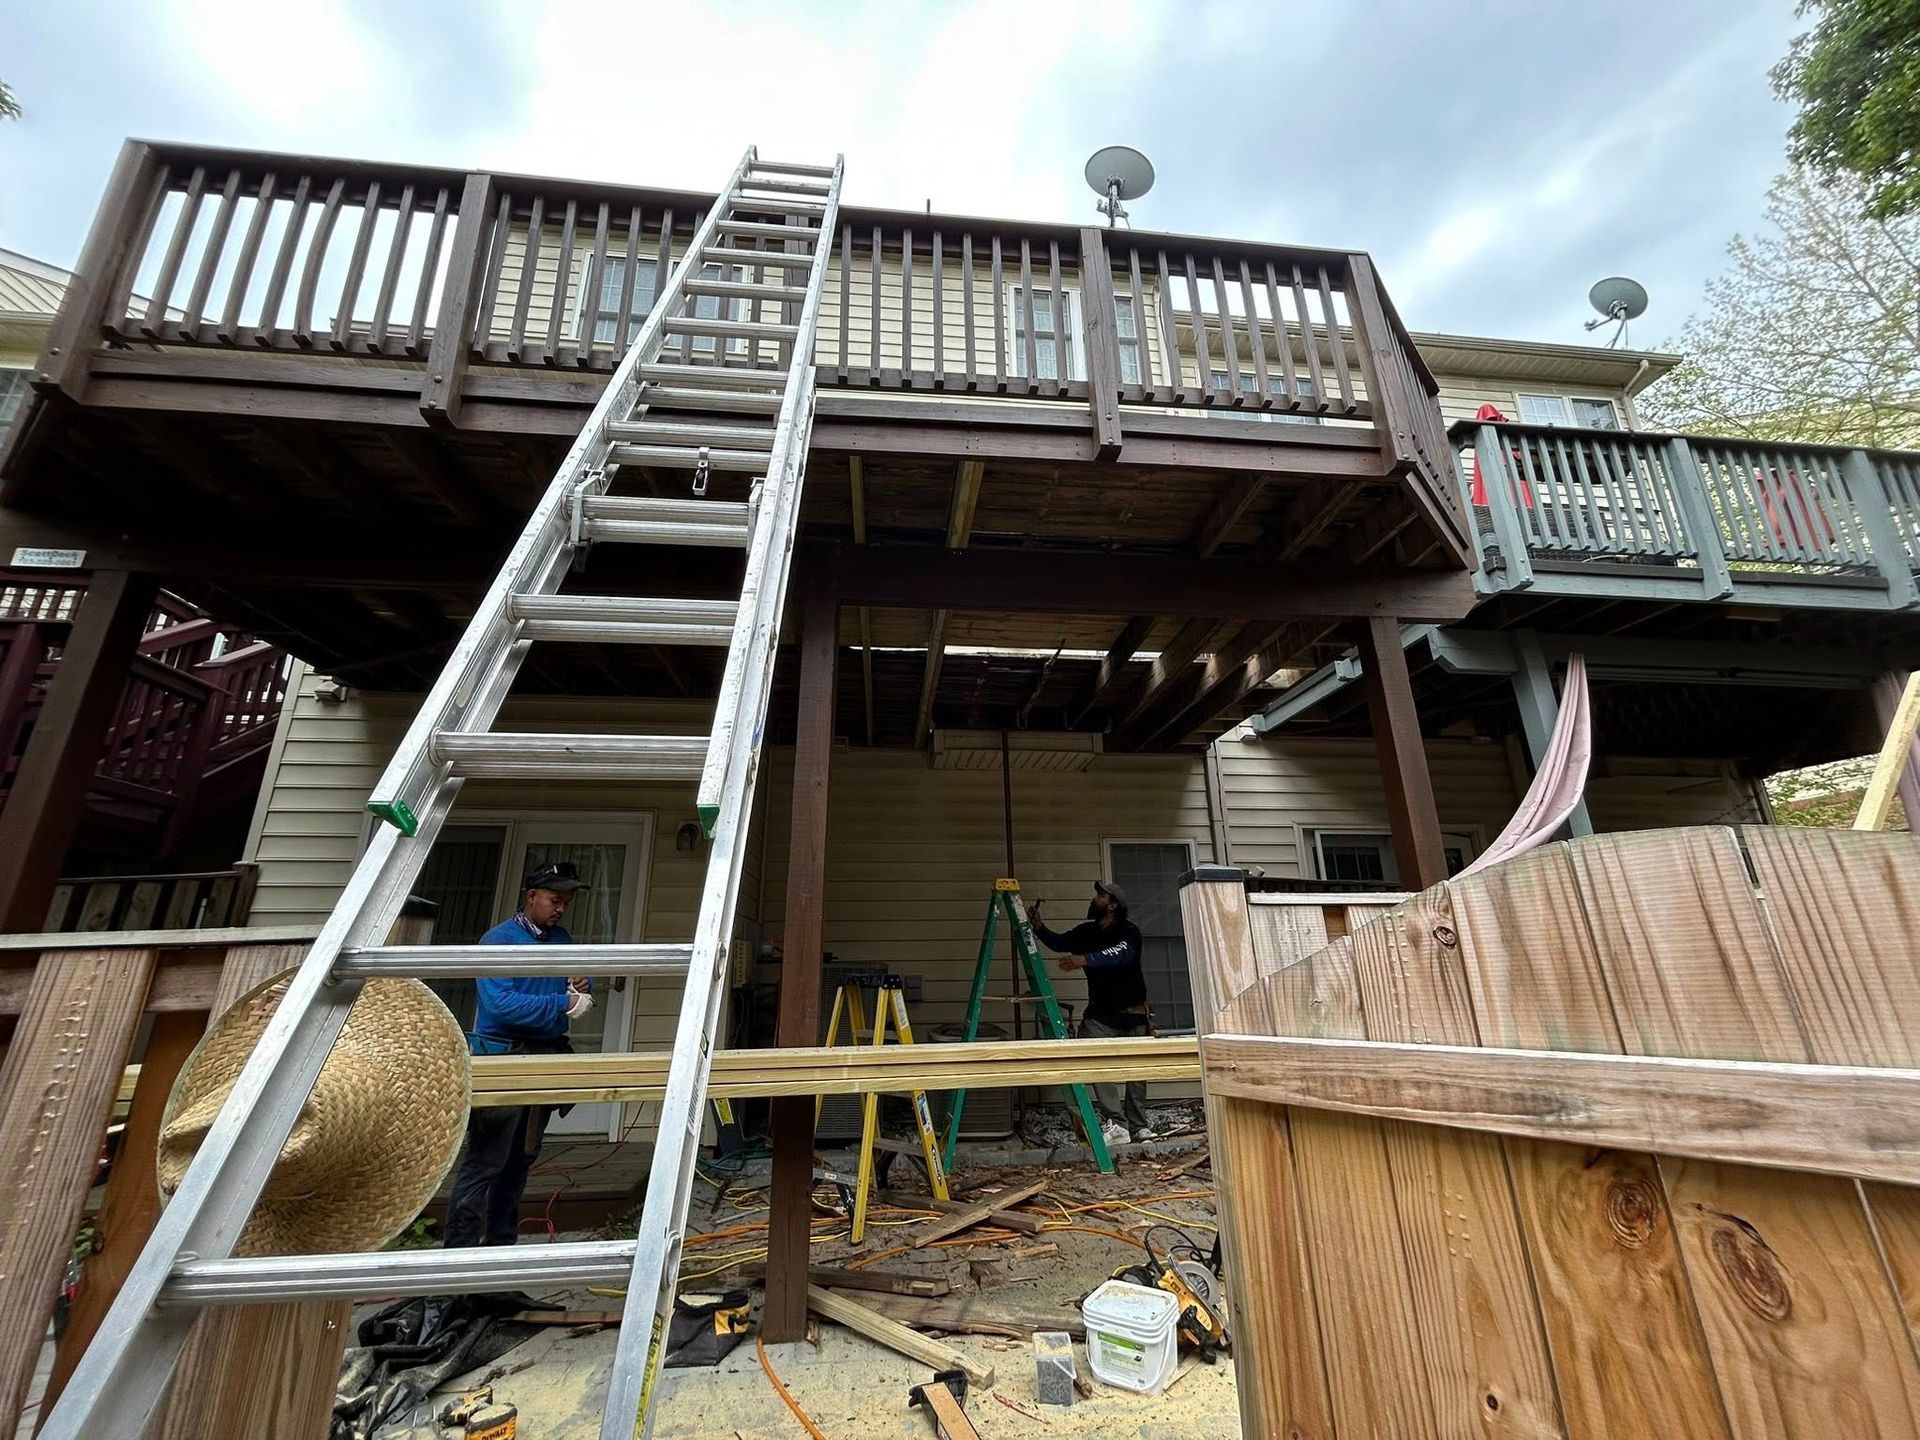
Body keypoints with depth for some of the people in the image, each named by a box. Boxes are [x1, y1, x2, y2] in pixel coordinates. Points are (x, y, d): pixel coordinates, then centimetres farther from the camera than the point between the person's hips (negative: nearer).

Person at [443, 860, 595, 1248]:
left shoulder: (561, 938, 10)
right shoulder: (499, 939, -11)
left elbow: (581, 985, 17)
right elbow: (501, 1003, -21)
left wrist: (582, 986, -7)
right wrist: (565, 1004, -21)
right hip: (504, 1057, -7)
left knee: (521, 1159, 16)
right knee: (483, 1162, -4)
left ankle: (501, 1242, 28)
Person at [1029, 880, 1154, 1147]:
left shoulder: (1129, 931, -14)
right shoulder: (1087, 932, 3)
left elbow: (1120, 954, -33)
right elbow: (1059, 943, 9)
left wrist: (1085, 959, -48)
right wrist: (1039, 928, -11)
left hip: (1133, 1013, -3)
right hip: (1101, 1012, 3)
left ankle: (1138, 1125, 23)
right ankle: (1116, 1124, -17)